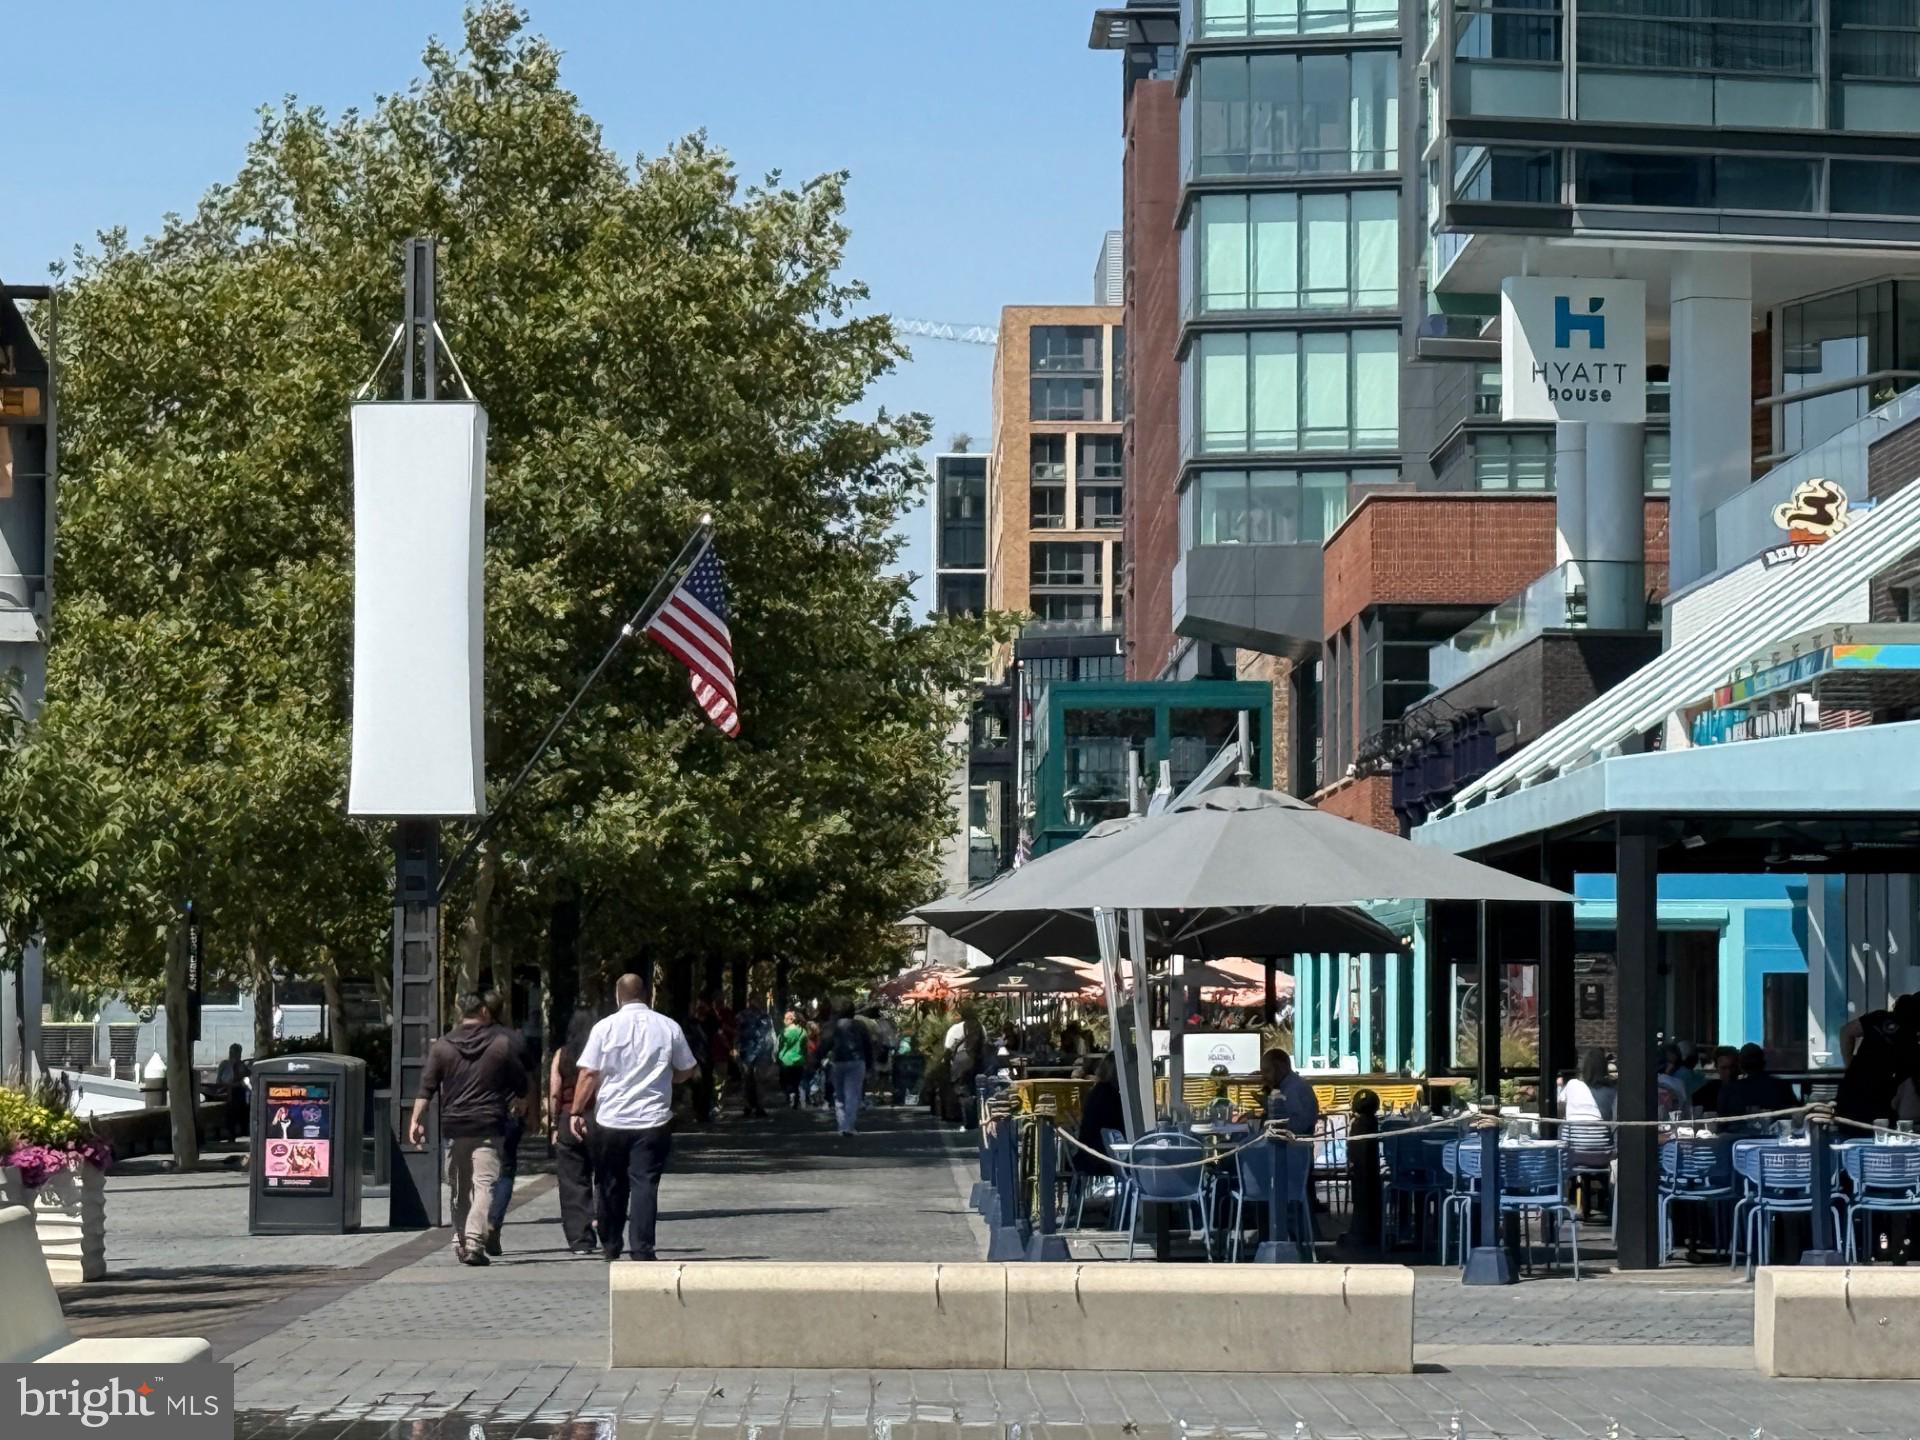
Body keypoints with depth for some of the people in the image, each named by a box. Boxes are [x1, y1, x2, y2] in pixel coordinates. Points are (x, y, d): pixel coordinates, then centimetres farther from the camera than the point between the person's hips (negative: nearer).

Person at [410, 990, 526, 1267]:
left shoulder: (442, 1045, 4)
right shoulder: (502, 1042, 1)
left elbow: (427, 1087, -2)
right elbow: (521, 1085, 7)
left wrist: (417, 1120, -2)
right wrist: (510, 1102, 26)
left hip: (453, 1127, 2)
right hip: (489, 1127, -2)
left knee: (460, 1188, 14)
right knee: (484, 1184, -7)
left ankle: (460, 1242, 18)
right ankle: (475, 1242, -20)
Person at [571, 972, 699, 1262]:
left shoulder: (605, 1027, -3)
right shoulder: (668, 1027, 1)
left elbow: (588, 1074, -5)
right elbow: (686, 1071, 10)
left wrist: (577, 1111, 2)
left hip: (610, 1120, 0)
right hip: (653, 1120, 0)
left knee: (611, 1185, 14)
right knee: (645, 1184, -1)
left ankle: (610, 1245, 25)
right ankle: (642, 1248, -10)